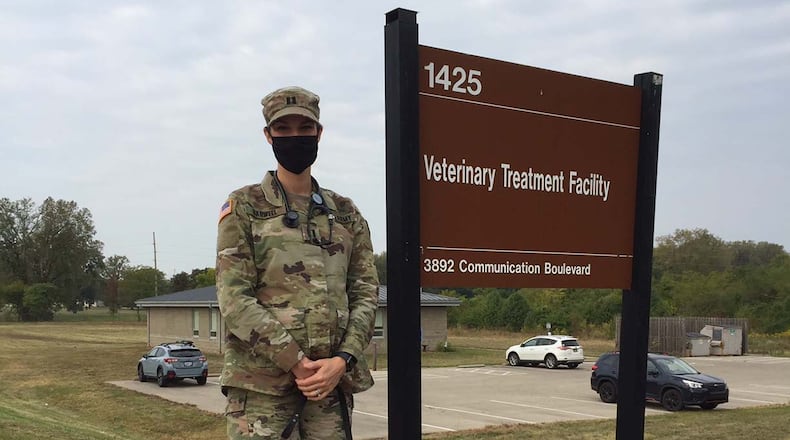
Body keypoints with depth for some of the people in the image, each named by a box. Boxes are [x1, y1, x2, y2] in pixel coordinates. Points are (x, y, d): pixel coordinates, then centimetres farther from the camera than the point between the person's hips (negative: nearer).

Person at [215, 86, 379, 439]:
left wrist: (342, 361, -8)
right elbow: (234, 298, -7)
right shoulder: (244, 208, 2)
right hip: (261, 382, -3)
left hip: (331, 381, 4)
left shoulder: (345, 213, 13)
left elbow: (365, 293, 8)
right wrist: (297, 363, -13)